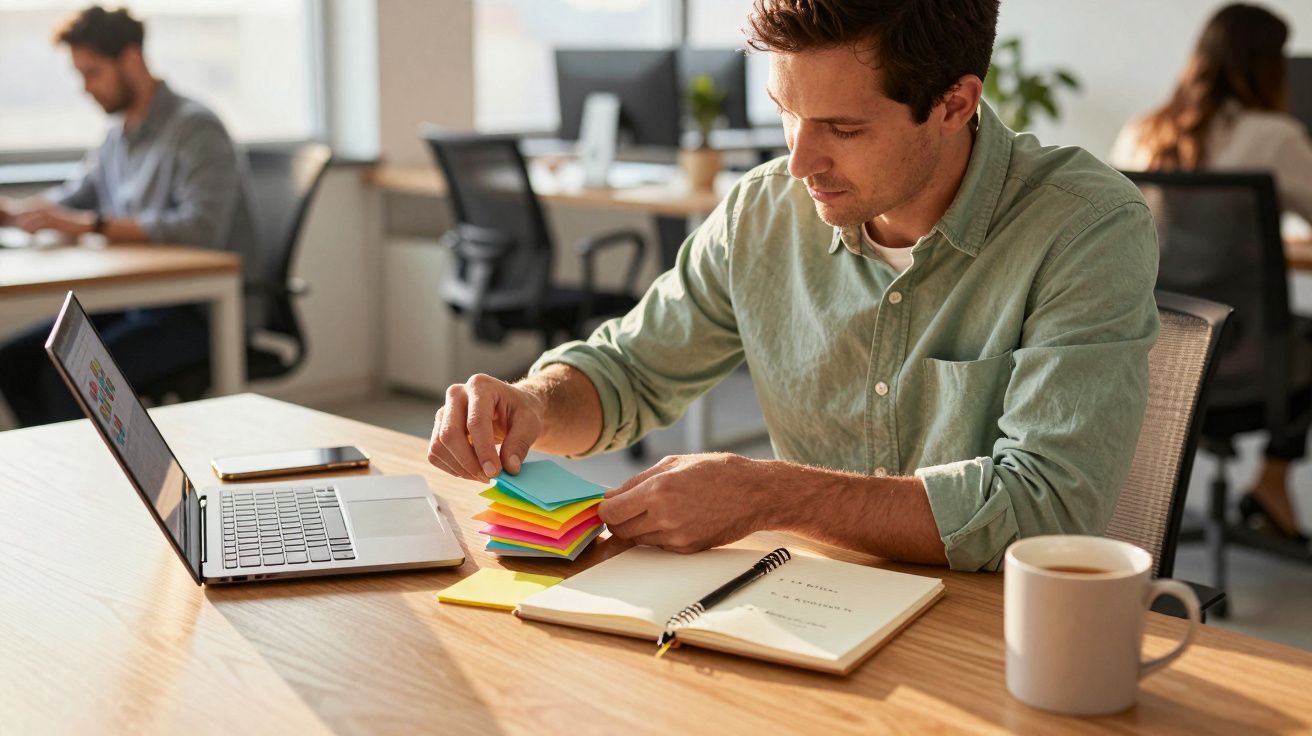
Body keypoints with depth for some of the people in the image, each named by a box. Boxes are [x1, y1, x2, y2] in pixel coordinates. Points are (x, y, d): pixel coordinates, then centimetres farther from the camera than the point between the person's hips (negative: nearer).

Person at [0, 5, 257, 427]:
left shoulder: (194, 128, -14)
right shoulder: (118, 135, 14)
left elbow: (200, 228, -28)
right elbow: (71, 199, 22)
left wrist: (85, 225, -30)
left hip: (205, 311, -9)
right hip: (137, 301, 9)